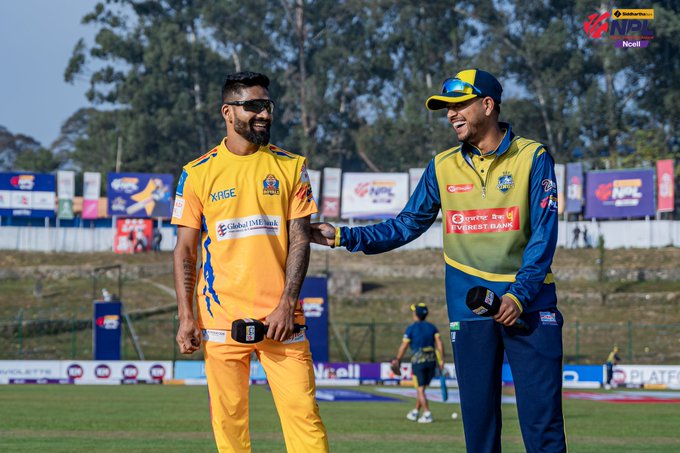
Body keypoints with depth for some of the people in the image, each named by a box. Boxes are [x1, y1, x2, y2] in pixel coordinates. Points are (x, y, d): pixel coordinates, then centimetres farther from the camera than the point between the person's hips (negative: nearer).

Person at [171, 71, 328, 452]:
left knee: (303, 410, -8)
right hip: (222, 317, 0)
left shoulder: (290, 167, 8)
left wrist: (286, 305, -8)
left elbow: (300, 240, 4)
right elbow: (185, 250, 7)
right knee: (228, 418, 2)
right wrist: (186, 317, -2)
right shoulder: (198, 173, 6)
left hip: (280, 317, 0)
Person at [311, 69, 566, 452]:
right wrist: (343, 237, 3)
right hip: (470, 309, 3)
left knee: (543, 421, -8)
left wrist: (520, 295, -15)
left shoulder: (533, 158, 0)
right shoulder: (443, 167, 10)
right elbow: (405, 227, 13)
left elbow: (544, 234, -5)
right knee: (478, 420, 4)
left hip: (529, 305, -3)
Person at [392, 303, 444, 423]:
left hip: (418, 361, -5)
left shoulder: (411, 328, -3)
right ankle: (415, 413, 24)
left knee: (420, 389, -2)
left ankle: (427, 414, -12)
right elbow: (439, 343, -1)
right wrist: (441, 360, -2)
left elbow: (403, 346, -3)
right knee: (421, 389, 17)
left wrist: (397, 360, 10)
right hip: (431, 360, 5)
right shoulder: (432, 327, 9)